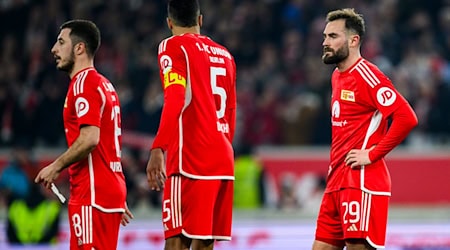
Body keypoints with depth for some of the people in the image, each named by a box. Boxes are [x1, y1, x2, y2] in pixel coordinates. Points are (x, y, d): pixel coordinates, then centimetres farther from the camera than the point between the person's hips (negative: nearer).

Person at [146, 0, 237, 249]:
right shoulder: (224, 54, 19)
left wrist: (157, 149, -23)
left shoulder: (173, 47, -2)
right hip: (223, 161, 7)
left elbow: (175, 99, -17)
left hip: (190, 163, -7)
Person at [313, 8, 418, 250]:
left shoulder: (367, 75, -12)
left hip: (362, 182, -9)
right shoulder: (337, 76, 17)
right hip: (336, 181, 9)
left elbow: (407, 118, -21)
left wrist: (372, 154, -18)